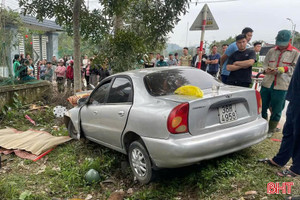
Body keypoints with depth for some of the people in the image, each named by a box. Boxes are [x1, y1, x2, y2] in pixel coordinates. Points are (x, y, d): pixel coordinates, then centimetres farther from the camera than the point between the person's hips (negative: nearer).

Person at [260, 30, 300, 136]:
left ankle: (271, 130, 26)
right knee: (262, 107, 11)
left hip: (282, 86, -3)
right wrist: (267, 69, -8)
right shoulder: (271, 51, 10)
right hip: (267, 83, 3)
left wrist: (282, 69, -18)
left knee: (276, 110, 8)